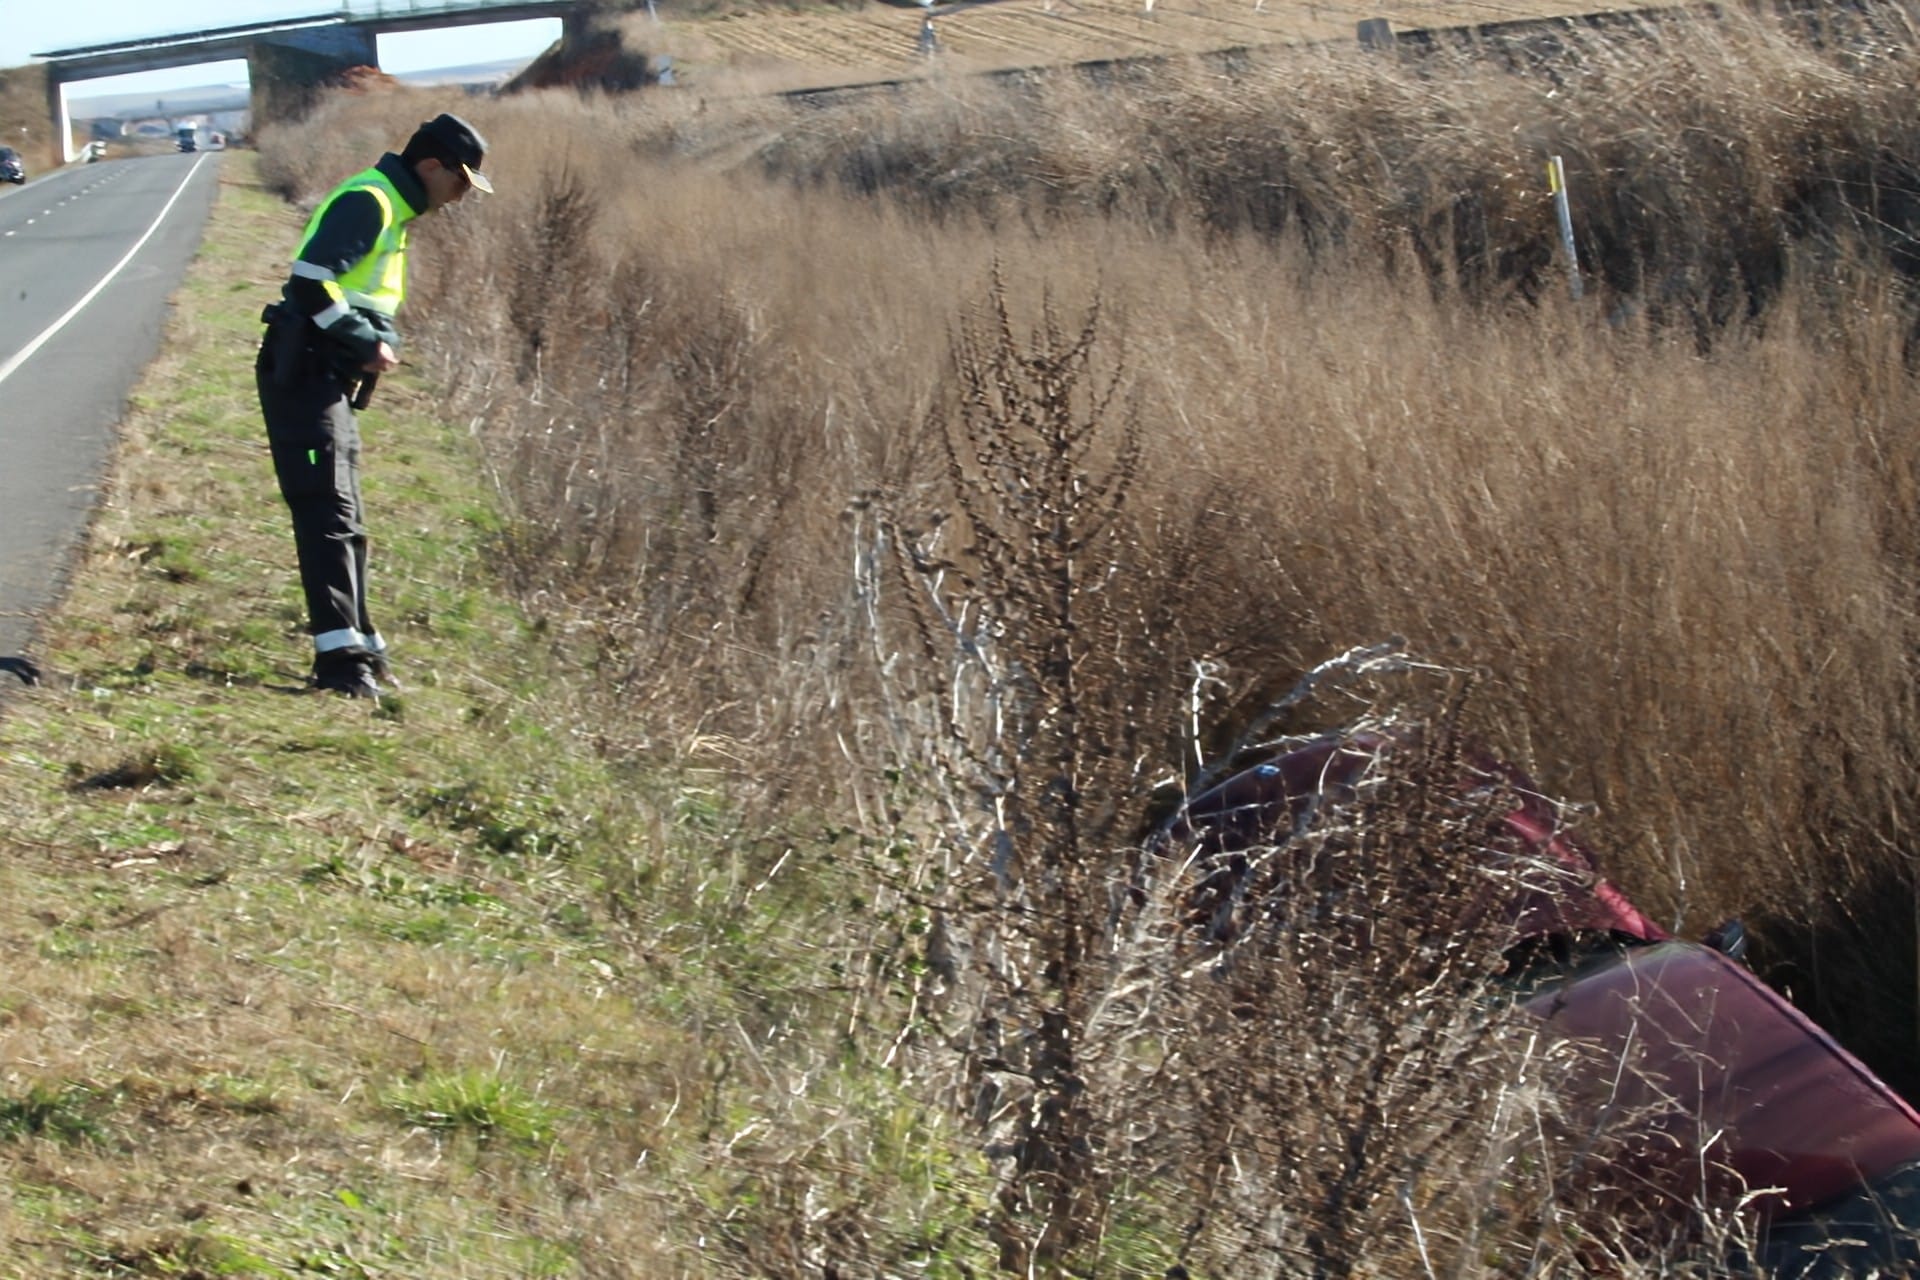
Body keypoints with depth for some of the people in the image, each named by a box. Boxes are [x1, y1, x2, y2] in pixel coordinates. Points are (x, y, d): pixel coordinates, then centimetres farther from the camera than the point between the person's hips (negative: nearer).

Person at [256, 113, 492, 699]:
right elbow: (309, 282, -24)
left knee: (345, 521, 15)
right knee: (328, 514, -13)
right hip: (304, 378, -11)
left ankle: (358, 646, 23)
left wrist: (377, 344, 10)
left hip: (329, 383, 11)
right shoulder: (367, 203, -14)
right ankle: (341, 656, -17)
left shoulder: (389, 209, 19)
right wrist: (367, 342, -18)